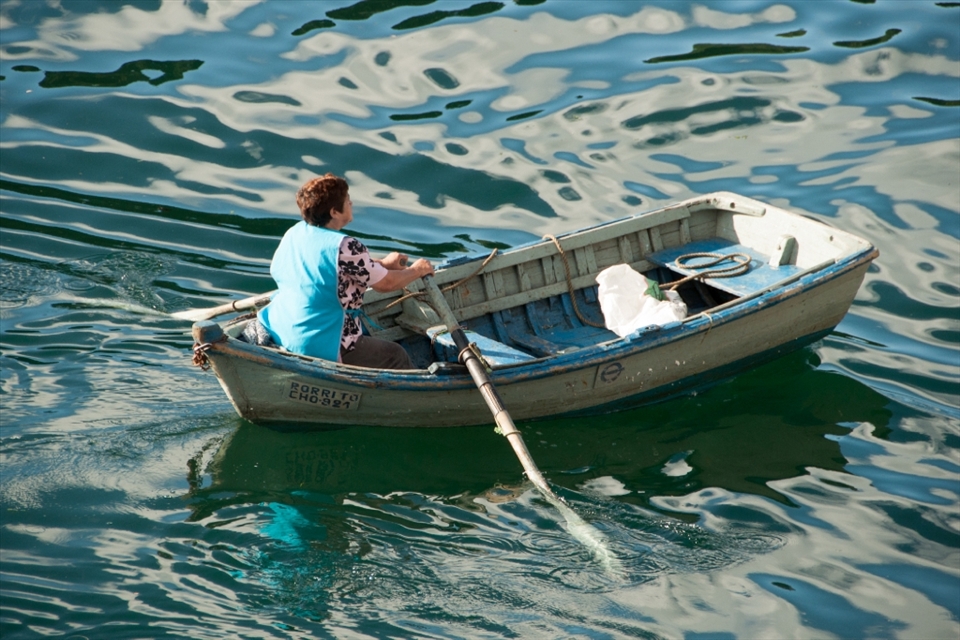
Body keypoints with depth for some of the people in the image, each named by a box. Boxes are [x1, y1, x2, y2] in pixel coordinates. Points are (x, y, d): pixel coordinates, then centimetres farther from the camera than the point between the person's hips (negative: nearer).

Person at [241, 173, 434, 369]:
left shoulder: (294, 233, 2)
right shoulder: (345, 247, -21)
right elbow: (386, 284, -8)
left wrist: (382, 264, 20)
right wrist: (416, 270, 10)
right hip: (320, 347, -8)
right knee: (396, 356, 9)